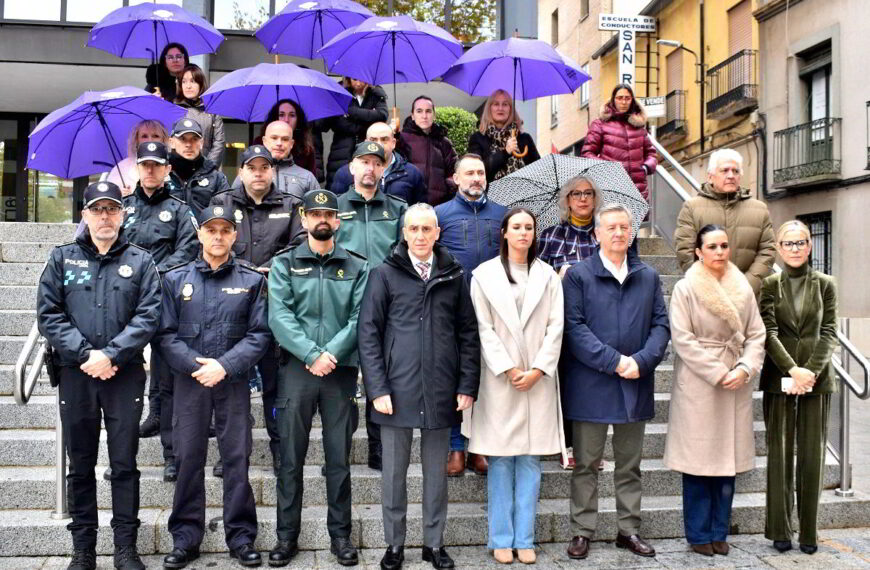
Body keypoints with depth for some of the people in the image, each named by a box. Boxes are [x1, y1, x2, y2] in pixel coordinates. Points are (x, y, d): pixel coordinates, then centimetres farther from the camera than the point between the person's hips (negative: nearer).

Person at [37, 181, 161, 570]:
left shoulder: (140, 261, 5)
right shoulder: (62, 258, 8)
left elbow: (148, 316, -5)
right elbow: (48, 314, 0)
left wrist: (110, 355, -15)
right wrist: (85, 354, -12)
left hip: (125, 375, -1)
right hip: (75, 374, 1)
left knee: (124, 464, 4)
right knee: (80, 465, 10)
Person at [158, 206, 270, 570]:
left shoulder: (252, 280, 5)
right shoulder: (175, 279, 7)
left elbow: (260, 333, -2)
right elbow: (165, 334, 2)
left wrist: (225, 366, -13)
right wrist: (195, 364, -12)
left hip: (233, 381, -1)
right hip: (189, 380, 1)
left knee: (237, 458, 2)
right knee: (188, 458, 5)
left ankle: (241, 537, 13)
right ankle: (185, 539, 17)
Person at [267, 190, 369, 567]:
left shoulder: (357, 267, 8)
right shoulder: (284, 264, 6)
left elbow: (359, 319, -2)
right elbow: (280, 316, -6)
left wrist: (331, 354, -15)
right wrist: (312, 354, -16)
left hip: (342, 370, 1)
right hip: (296, 369, 0)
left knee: (339, 458, 7)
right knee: (291, 459, 5)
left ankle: (340, 534, 18)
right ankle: (287, 536, 16)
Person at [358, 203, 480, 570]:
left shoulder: (453, 276, 7)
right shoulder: (385, 274, 1)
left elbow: (468, 333, 8)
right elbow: (368, 334, -2)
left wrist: (468, 385, 1)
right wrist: (377, 388, -9)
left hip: (441, 393, 2)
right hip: (397, 389, -2)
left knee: (436, 473, 12)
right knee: (394, 473, 9)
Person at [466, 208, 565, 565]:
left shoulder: (548, 276, 9)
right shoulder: (484, 274, 3)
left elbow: (555, 327, 4)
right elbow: (484, 328, -2)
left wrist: (538, 369, -7)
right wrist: (508, 369, -9)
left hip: (538, 379, 2)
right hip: (500, 378, -2)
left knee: (530, 460, 4)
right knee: (501, 460, 2)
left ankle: (525, 539, 12)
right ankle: (501, 539, 11)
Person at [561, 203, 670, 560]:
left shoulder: (649, 277, 10)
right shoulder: (578, 276, -2)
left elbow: (661, 326, 4)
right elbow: (574, 328, -10)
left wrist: (641, 361, -12)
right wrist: (614, 361, -16)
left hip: (636, 384, 4)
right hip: (590, 385, -3)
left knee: (629, 464, 14)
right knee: (586, 464, 6)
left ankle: (629, 530, 25)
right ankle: (582, 532, 16)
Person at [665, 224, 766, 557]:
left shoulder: (743, 288, 7)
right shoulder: (686, 289, -6)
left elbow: (756, 335, 6)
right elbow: (683, 339, -11)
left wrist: (745, 369, -10)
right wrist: (718, 374, -13)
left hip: (736, 384, 4)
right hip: (698, 384, -4)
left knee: (728, 458, 8)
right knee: (699, 461, 1)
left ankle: (719, 532, 20)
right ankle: (699, 534, 14)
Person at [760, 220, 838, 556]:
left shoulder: (825, 285, 7)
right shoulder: (770, 285, 3)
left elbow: (829, 333, 1)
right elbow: (768, 332, -5)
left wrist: (812, 371, -12)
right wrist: (792, 370, -16)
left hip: (817, 378, 1)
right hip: (779, 378, -1)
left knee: (812, 455, 4)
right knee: (780, 454, 3)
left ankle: (809, 533, 13)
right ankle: (780, 531, 11)